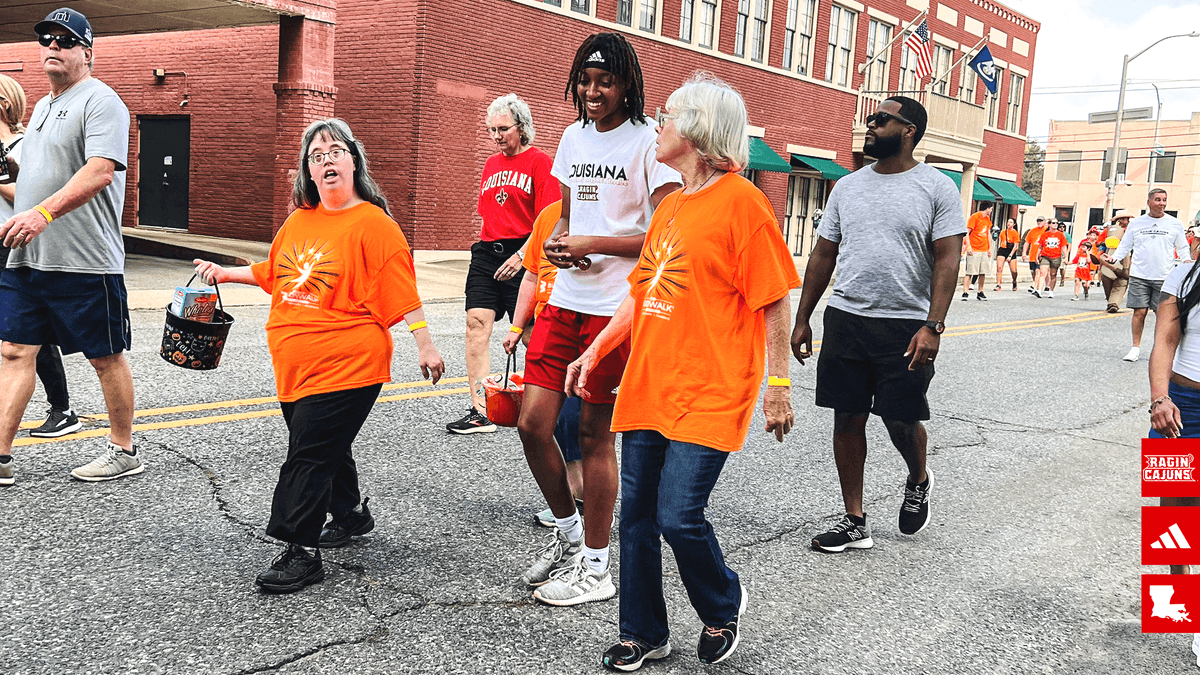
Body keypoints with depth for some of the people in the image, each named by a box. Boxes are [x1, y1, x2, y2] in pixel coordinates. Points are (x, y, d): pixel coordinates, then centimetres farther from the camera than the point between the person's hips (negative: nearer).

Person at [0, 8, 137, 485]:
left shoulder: (100, 102, -8)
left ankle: (124, 451, 15)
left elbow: (100, 170, -23)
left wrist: (44, 212, -32)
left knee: (106, 357, 3)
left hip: (85, 262, -8)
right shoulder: (42, 106, 20)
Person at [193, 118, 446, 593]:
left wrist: (425, 346, -14)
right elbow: (273, 272, 28)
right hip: (295, 363, 7)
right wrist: (225, 274, 23)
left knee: (308, 454, -9)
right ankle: (350, 514, 40)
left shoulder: (373, 223, -9)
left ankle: (301, 551, -1)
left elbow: (402, 291, -11)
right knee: (325, 447, 19)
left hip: (346, 364, -7)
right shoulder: (299, 220, 11)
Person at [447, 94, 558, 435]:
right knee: (476, 324, -6)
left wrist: (520, 256, -17)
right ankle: (480, 411, -5)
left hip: (523, 253, -6)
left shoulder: (539, 161, -3)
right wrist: (488, 245, 17)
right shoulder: (491, 164, 18)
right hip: (487, 251, 6)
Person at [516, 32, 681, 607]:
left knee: (596, 434, 1)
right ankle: (567, 531, 27)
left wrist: (593, 246, -15)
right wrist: (556, 242, 0)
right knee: (532, 424, 3)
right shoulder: (573, 137, 14)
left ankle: (595, 568, 17)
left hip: (617, 307, -6)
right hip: (565, 300, 6)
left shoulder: (649, 140, -6)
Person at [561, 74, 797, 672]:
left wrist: (778, 387, -11)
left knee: (678, 515, -10)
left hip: (710, 393, -7)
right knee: (636, 515, 9)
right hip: (647, 386, 7)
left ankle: (723, 605, 21)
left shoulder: (740, 201, -8)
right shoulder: (670, 205, 15)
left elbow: (774, 302, -9)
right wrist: (595, 352, 13)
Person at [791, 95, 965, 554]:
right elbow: (823, 255, 13)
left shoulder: (937, 187, -2)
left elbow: (947, 259, -8)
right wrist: (802, 320, 10)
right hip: (845, 319, 4)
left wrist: (933, 326, -18)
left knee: (901, 421, 1)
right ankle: (854, 522, 16)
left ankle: (918, 481, 35)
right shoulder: (847, 186, 11)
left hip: (905, 326, -4)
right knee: (847, 418, 5)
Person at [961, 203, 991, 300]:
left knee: (983, 272, 5)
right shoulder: (974, 217, -6)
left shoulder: (987, 219, 17)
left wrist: (990, 248, 17)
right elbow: (967, 233, -10)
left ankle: (980, 293, 13)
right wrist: (968, 246, -18)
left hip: (984, 250, 7)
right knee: (970, 272, -11)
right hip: (974, 250, -7)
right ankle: (965, 292, -10)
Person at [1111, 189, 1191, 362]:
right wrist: (1113, 258, -2)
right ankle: (1135, 348, 8)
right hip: (1139, 276, 0)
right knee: (1139, 312, -3)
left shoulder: (1175, 224, 8)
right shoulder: (1136, 223, 9)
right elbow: (1125, 246, 14)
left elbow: (1182, 248, 14)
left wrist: (1187, 261, -3)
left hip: (1164, 277, 0)